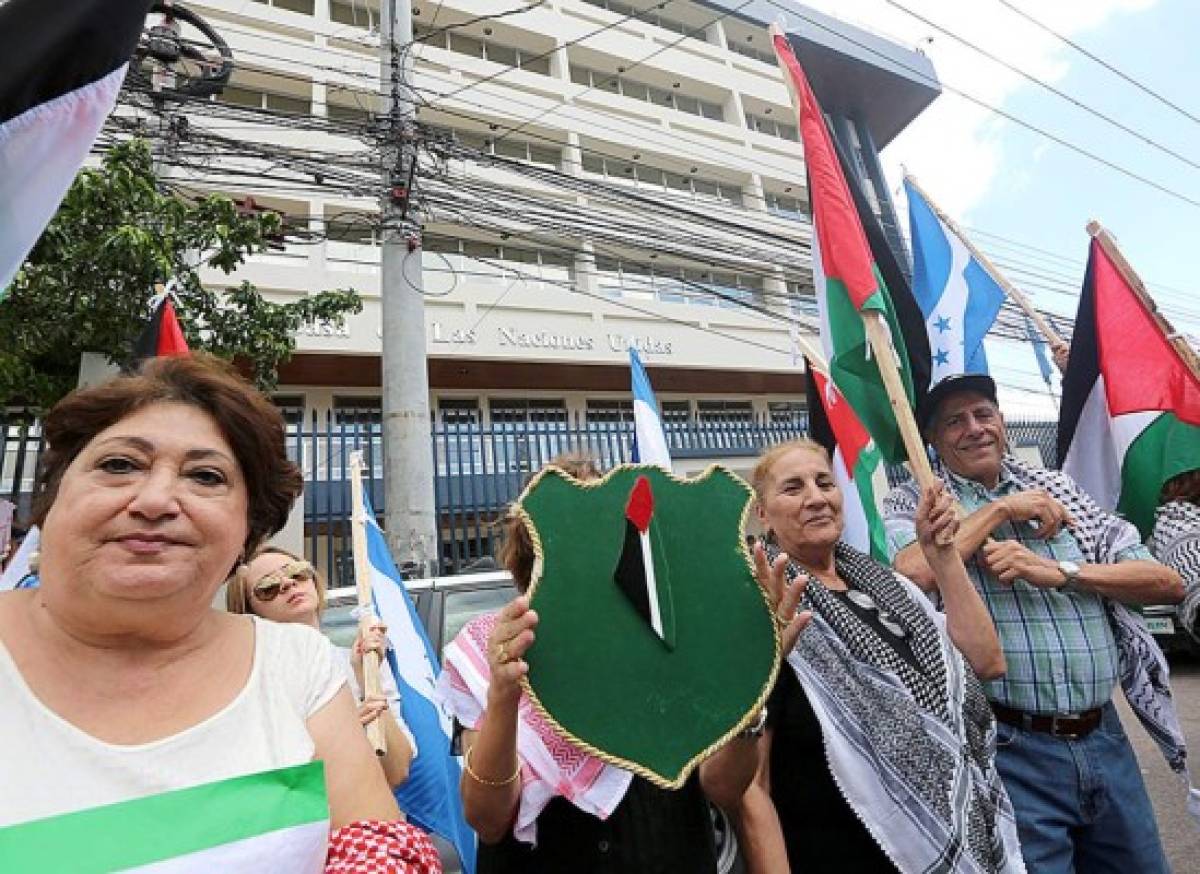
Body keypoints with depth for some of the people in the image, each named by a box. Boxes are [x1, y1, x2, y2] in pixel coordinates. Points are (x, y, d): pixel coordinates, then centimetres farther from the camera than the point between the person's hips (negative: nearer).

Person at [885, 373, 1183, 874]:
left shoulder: (1057, 489, 9)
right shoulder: (914, 502, -3)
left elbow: (1168, 584, 5)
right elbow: (912, 576, -25)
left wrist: (1060, 572, -12)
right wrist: (1003, 508, -13)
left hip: (1104, 737, 5)